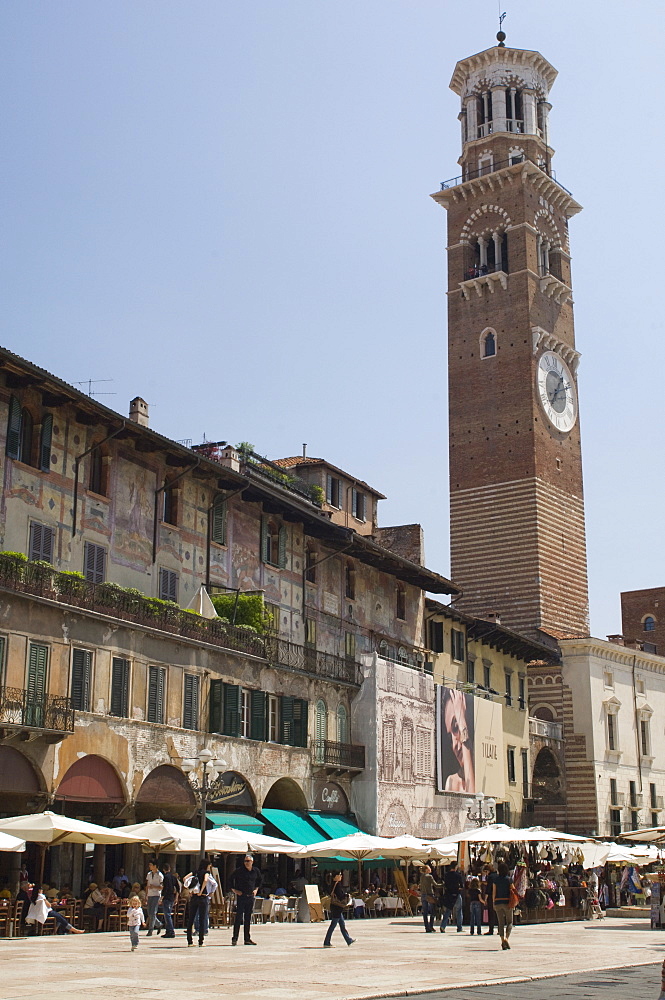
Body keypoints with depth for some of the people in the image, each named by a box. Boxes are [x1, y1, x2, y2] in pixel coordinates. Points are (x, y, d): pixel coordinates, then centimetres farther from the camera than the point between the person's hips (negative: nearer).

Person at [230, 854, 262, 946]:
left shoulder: (256, 871, 5)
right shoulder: (239, 871, -7)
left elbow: (260, 880, 23)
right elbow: (231, 879, 2)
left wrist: (256, 889, 13)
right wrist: (234, 889, -4)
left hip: (251, 896, 4)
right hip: (241, 896, -4)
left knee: (248, 918, 9)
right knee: (239, 917, -8)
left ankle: (247, 938, 14)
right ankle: (234, 938, -4)